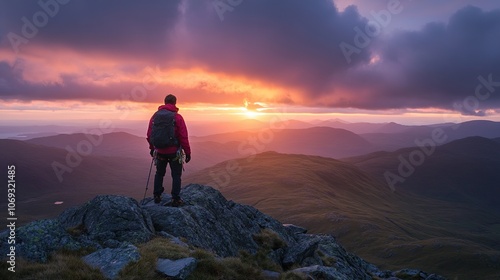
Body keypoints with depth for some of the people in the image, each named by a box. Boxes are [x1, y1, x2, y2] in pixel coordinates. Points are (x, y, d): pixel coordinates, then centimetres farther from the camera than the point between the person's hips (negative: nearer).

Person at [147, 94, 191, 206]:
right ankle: (175, 199, 8)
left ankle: (157, 196, 25)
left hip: (160, 151, 4)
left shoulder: (155, 116, 1)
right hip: (174, 152, -4)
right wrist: (188, 152, -5)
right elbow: (183, 137, -13)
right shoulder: (177, 117, -12)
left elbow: (150, 135, 7)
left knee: (159, 173, 20)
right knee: (176, 175, 7)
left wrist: (152, 148, 21)